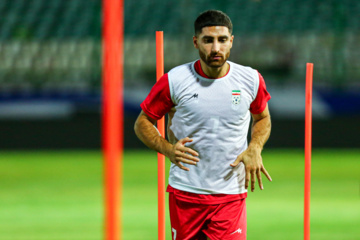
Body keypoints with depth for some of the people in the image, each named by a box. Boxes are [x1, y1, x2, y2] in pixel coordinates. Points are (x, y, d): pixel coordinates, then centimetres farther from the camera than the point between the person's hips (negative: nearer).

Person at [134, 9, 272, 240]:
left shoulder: (251, 80, 0)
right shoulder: (174, 80, -6)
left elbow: (262, 118, 19)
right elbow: (143, 122, 5)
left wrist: (254, 150, -2)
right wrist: (168, 149, -14)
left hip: (230, 194, 0)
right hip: (185, 192, 0)